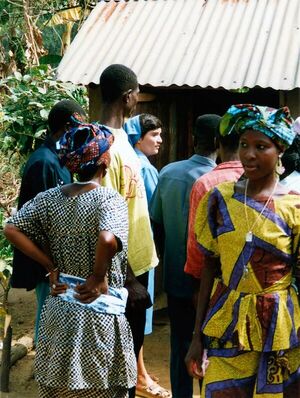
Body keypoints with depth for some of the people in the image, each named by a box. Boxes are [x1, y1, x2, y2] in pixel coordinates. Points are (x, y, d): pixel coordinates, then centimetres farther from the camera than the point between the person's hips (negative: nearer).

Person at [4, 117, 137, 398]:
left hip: (58, 314, 5)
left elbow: (11, 229, -1)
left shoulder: (49, 198, 1)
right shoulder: (110, 199, -16)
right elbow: (108, 240, -34)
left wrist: (51, 267, 1)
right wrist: (99, 277, -17)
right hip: (97, 316, -5)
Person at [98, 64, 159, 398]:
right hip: (123, 270, -9)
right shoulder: (105, 145, -22)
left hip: (136, 262, 9)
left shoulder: (119, 136, 7)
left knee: (132, 346, 20)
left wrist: (136, 273, 16)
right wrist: (128, 279, -20)